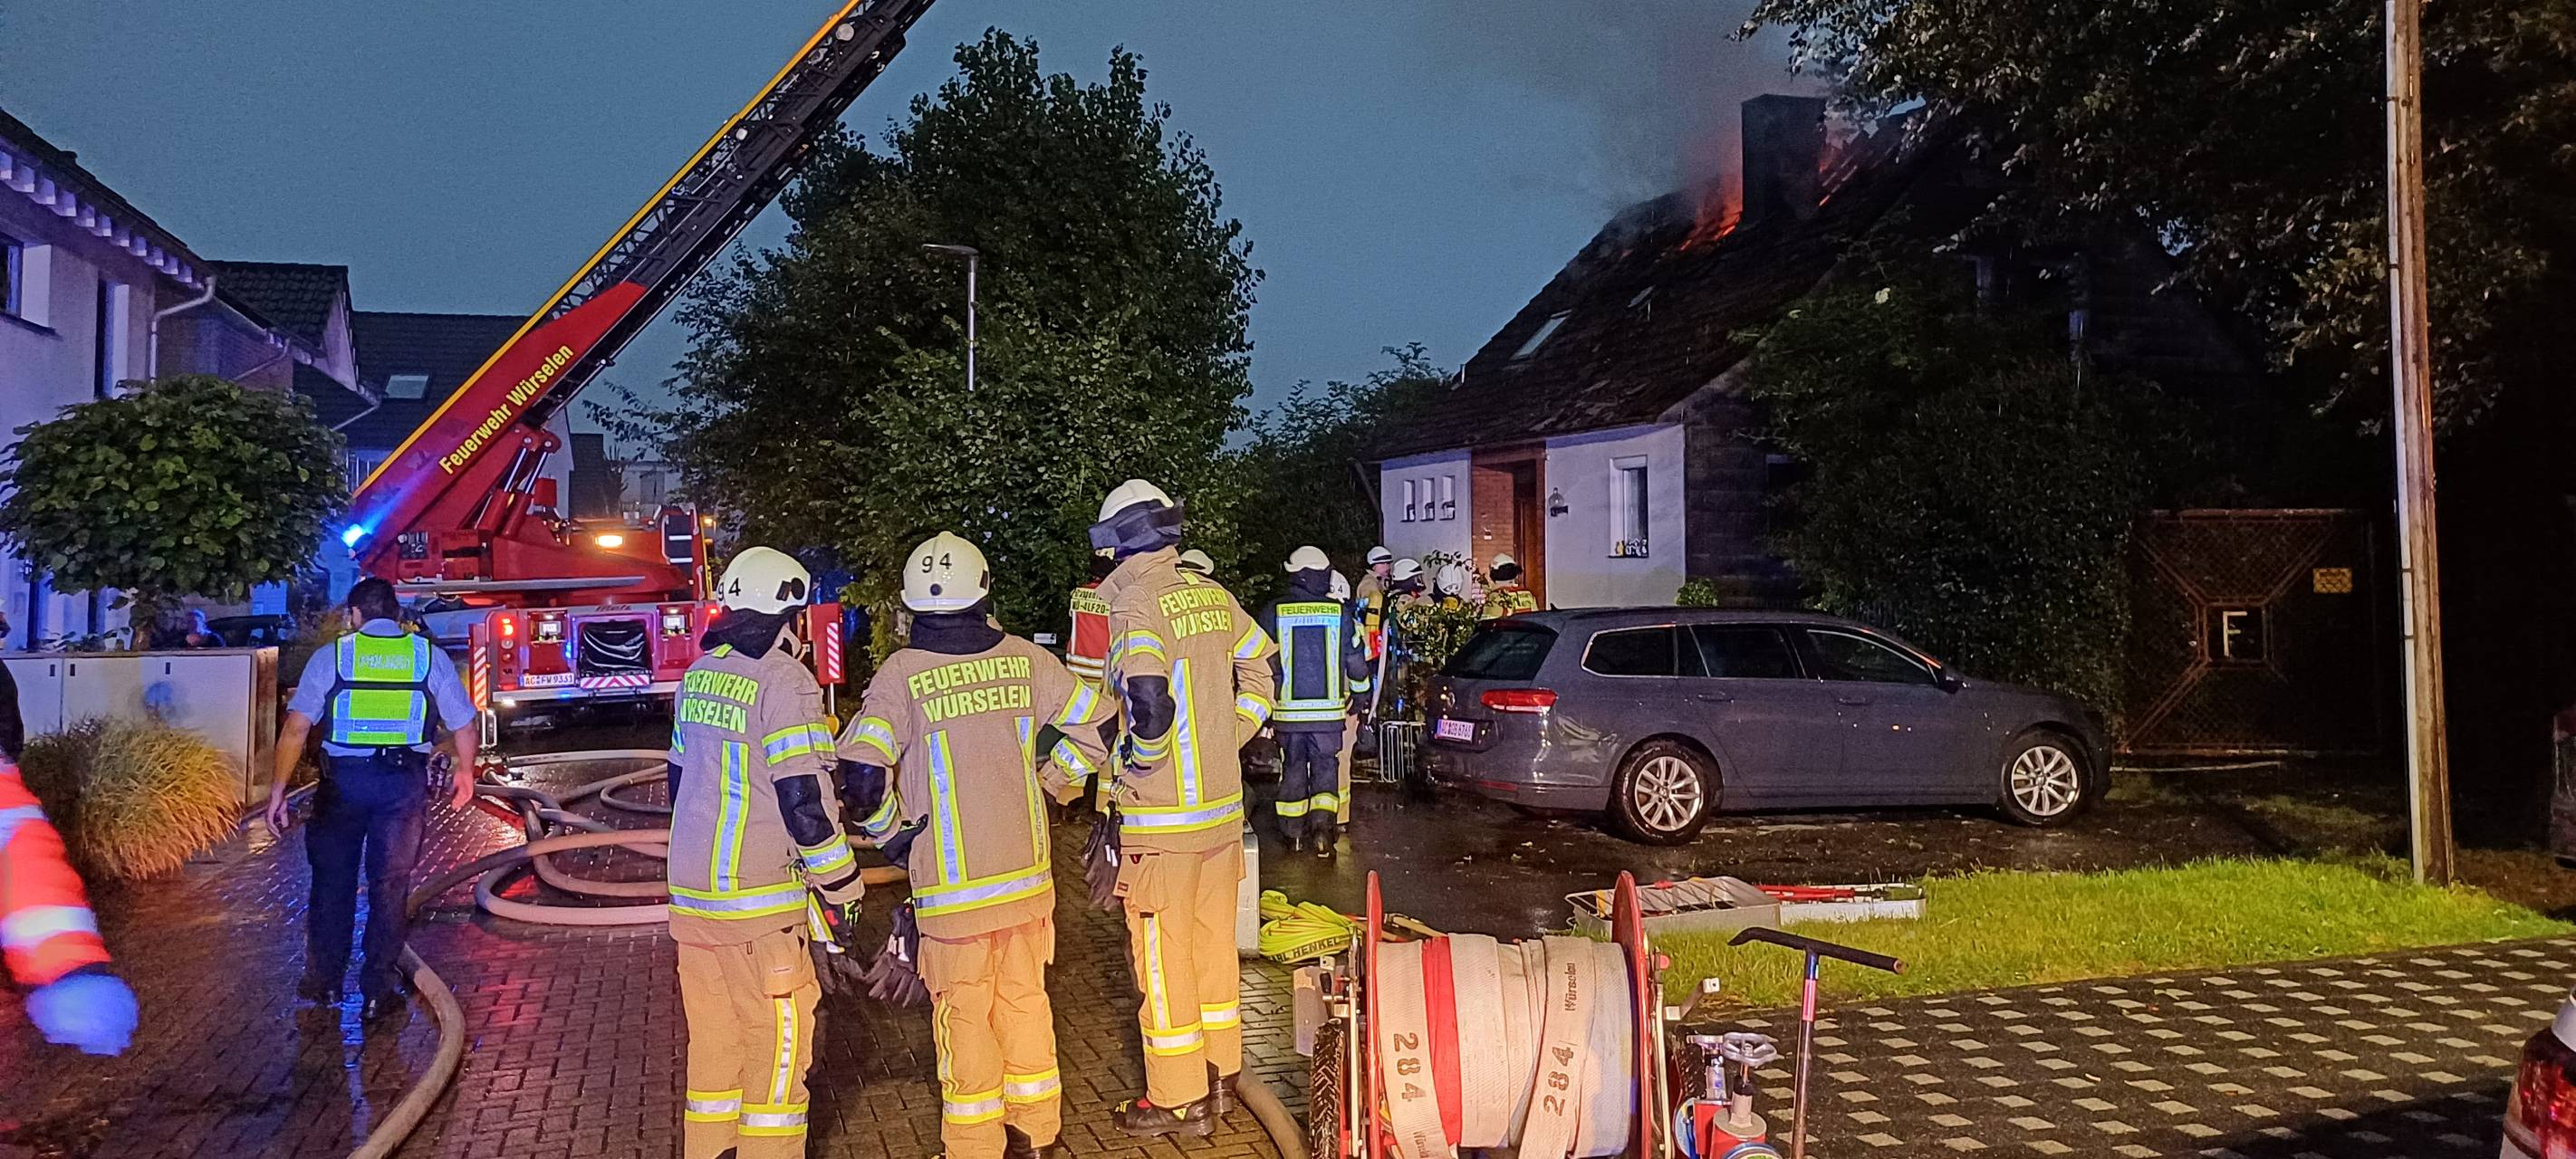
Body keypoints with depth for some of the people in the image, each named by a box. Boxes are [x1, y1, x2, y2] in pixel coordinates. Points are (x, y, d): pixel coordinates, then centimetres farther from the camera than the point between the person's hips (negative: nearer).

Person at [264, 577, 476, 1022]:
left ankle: (323, 978, 27)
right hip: (405, 781, 0)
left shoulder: (331, 656, 3)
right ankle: (377, 992, 11)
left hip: (343, 779, 0)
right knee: (390, 885, 8)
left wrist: (278, 790, 1)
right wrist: (464, 772, 23)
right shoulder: (430, 656, 5)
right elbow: (465, 726, 7)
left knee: (332, 879, 16)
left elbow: (296, 727, -3)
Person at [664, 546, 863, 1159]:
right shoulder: (783, 680, -15)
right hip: (758, 900, -8)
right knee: (777, 1039, 2)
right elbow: (805, 799, -19)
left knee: (712, 1036, 16)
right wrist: (841, 886, -9)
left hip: (692, 888, 8)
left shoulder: (700, 674, 10)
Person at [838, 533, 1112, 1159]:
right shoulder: (1024, 659, -3)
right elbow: (1098, 724, 3)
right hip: (1028, 873, 4)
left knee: (966, 1018, 9)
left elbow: (861, 774, -20)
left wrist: (891, 834, -2)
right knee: (1026, 1001, 18)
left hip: (952, 884, -3)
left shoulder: (901, 674, -12)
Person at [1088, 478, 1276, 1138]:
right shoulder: (1212, 597, 5)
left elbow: (1149, 705, -30)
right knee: (1214, 946, 19)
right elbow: (1261, 674, 14)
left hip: (1163, 821, -7)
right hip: (1224, 810, 7)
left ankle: (1178, 1101, 15)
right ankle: (1220, 1077, 31)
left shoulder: (1136, 604, -17)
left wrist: (1137, 762, -12)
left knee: (1164, 960, 5)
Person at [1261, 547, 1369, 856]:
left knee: (1293, 768, 13)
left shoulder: (1273, 614, -5)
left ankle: (1295, 835, 19)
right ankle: (1322, 825, -9)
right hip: (1328, 711, 0)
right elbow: (1357, 665, 3)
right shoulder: (1341, 614, -4)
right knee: (1325, 767, 10)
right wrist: (1359, 695, 22)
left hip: (1287, 711, 0)